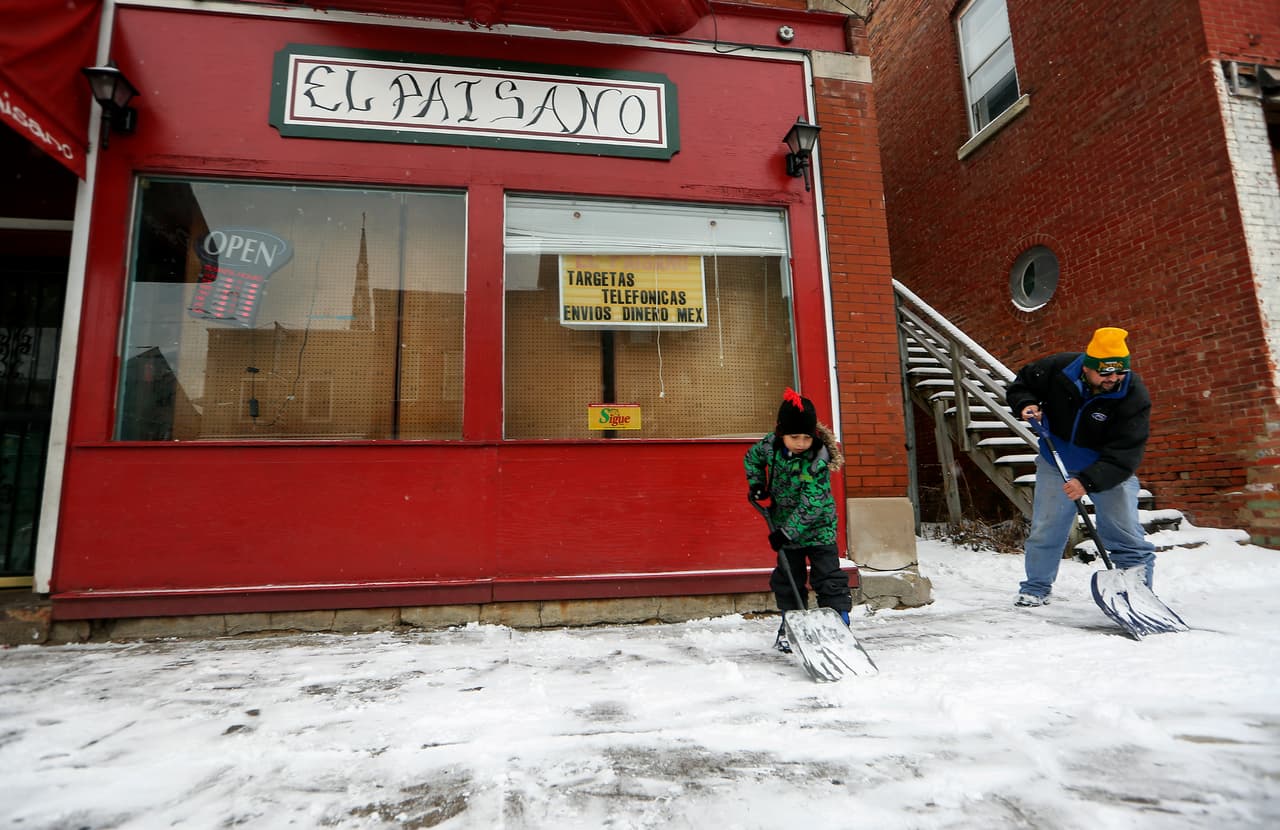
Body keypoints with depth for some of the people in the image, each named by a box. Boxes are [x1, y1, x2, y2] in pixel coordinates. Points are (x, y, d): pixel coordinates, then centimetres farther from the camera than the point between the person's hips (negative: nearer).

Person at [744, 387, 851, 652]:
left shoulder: (819, 461, -27)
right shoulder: (771, 444, -12)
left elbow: (810, 506, -27)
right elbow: (752, 457, 12)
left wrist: (786, 532, -26)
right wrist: (757, 485, 0)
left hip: (817, 527, -5)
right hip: (785, 526, 5)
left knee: (828, 578, -4)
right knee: (786, 579, 13)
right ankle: (789, 626, 27)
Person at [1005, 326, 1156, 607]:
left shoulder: (1134, 396, -24)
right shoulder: (1058, 368, -19)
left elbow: (1124, 455, -29)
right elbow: (1021, 384, 2)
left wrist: (1088, 481, -40)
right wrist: (1026, 405, -19)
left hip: (1109, 469, -1)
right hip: (1056, 463, 2)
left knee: (1127, 535, -3)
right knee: (1045, 529, 7)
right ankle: (1036, 587, 23)